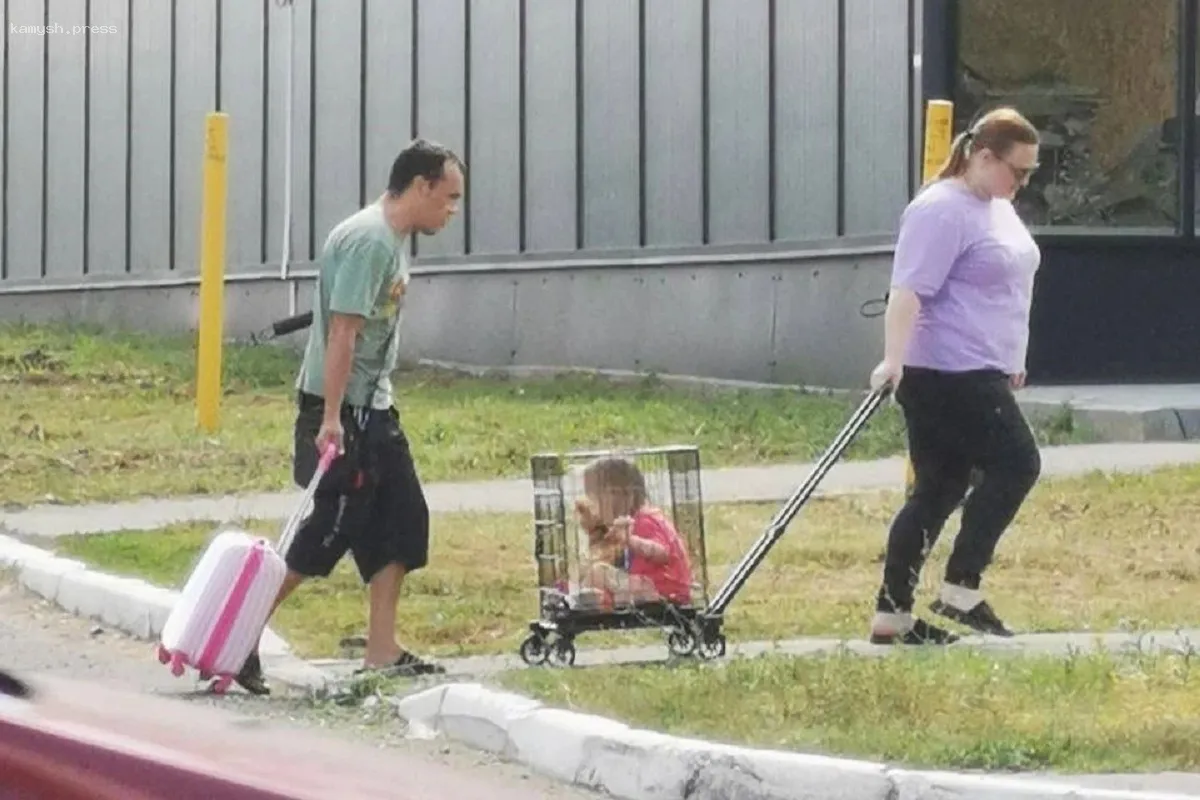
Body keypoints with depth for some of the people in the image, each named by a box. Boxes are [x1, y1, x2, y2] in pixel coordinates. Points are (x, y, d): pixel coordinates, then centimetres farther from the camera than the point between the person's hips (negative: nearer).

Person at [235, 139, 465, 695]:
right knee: (326, 534, -7)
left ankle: (382, 654, 10)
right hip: (341, 410, -10)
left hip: (373, 408, 10)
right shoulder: (368, 240, -18)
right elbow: (342, 331, -23)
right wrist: (331, 419, -26)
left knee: (401, 523, 7)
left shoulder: (394, 238, 13)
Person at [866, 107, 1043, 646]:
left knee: (937, 492, 8)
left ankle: (891, 617, 9)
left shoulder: (997, 207, 17)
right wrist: (893, 360, -32)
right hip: (945, 374, -10)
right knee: (1016, 464, -11)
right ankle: (960, 591, -8)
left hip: (978, 374, 10)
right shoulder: (941, 211, -15)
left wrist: (1011, 362, 32)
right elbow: (908, 291, -23)